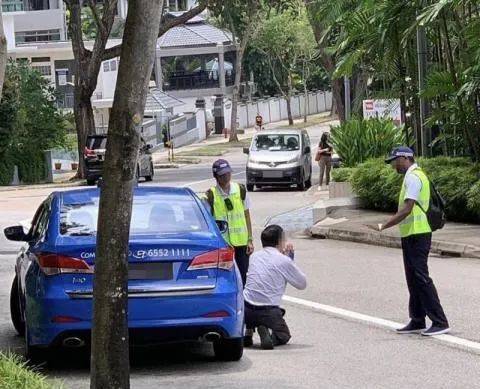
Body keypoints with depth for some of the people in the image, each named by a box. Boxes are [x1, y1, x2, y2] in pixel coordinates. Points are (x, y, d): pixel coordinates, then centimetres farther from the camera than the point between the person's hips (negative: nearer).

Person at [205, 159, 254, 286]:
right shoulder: (211, 194, -6)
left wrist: (250, 240, 5)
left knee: (243, 278, 3)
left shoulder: (240, 190, 2)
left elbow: (247, 216, 9)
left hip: (241, 242, 2)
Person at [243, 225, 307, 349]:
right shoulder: (284, 261, -5)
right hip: (268, 312, -5)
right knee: (284, 336, 22)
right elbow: (302, 284, 8)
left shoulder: (255, 256, 10)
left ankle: (249, 332, 17)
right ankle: (265, 332, -12)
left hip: (246, 310, 5)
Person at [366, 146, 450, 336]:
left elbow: (406, 209, -22)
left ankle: (440, 322, -10)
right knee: (414, 279, 14)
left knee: (421, 278, -10)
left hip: (416, 235, -11)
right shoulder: (416, 175, 18)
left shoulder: (412, 178, -15)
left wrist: (383, 226, -21)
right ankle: (417, 321, 19)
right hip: (413, 235, 11)